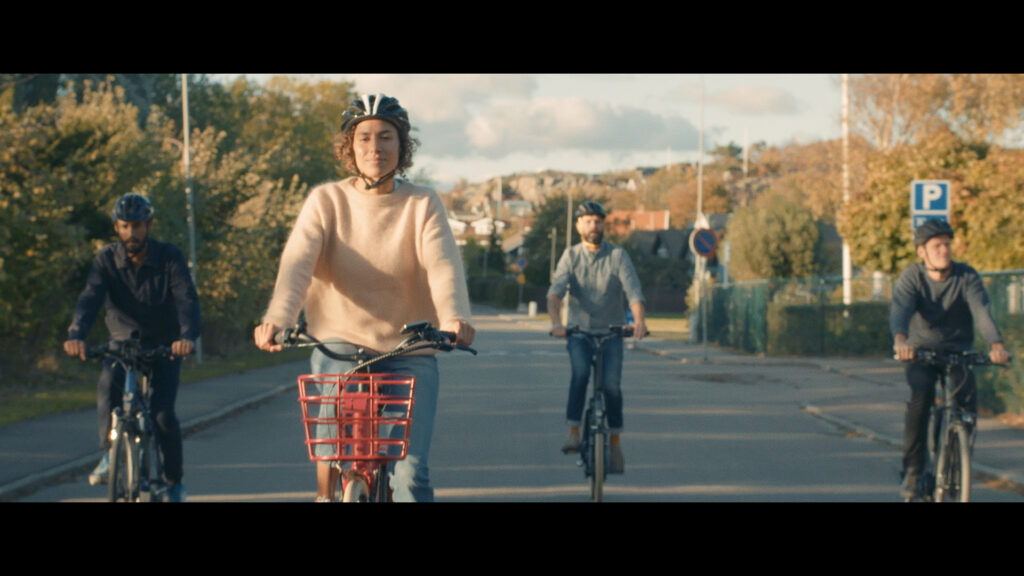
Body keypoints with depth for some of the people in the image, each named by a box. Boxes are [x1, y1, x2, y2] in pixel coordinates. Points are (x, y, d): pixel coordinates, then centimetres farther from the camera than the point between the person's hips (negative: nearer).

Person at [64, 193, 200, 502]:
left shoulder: (170, 257, -13)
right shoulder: (107, 259, -9)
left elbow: (187, 298, -25)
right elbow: (90, 297, -23)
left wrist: (187, 335, -46)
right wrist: (76, 335, -42)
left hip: (163, 345, -1)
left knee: (163, 413, -16)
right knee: (108, 386, -30)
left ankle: (174, 480, 6)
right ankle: (109, 452, -9)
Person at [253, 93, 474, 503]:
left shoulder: (423, 205, 0)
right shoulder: (326, 201, 1)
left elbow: (443, 264, -16)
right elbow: (297, 261, -14)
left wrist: (454, 317, -38)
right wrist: (277, 318, -34)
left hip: (409, 351, 0)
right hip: (342, 344, 0)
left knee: (410, 474, -10)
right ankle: (327, 495, -7)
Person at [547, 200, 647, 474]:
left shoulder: (618, 255, -2)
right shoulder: (571, 256, 1)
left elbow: (633, 290, -13)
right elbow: (556, 290, -13)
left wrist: (639, 319, -33)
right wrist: (556, 321, -32)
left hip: (611, 332, 0)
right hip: (579, 331, 0)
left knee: (612, 384, -14)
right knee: (580, 372, -27)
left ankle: (615, 442, 2)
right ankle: (573, 431, -21)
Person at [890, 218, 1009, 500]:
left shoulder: (967, 276, -8)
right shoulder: (911, 277, -8)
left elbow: (982, 311, -23)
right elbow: (900, 310, -26)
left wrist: (996, 345, -41)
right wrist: (900, 340, -48)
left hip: (958, 352, 1)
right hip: (922, 350, -1)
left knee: (967, 398, -23)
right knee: (921, 395, -27)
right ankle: (912, 471, -18)